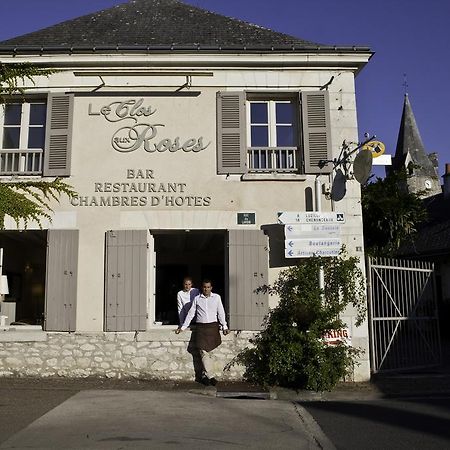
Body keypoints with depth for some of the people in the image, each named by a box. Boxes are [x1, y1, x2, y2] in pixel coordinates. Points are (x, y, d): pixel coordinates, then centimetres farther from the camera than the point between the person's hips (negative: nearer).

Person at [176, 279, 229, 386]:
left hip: (213, 327, 0)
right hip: (201, 327, 0)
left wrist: (224, 326, -3)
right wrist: (183, 327, 11)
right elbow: (191, 314, 13)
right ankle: (210, 376, -8)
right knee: (204, 353, -9)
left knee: (208, 352, 1)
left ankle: (204, 375, 11)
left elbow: (221, 313, 7)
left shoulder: (217, 297, 8)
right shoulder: (197, 299, 9)